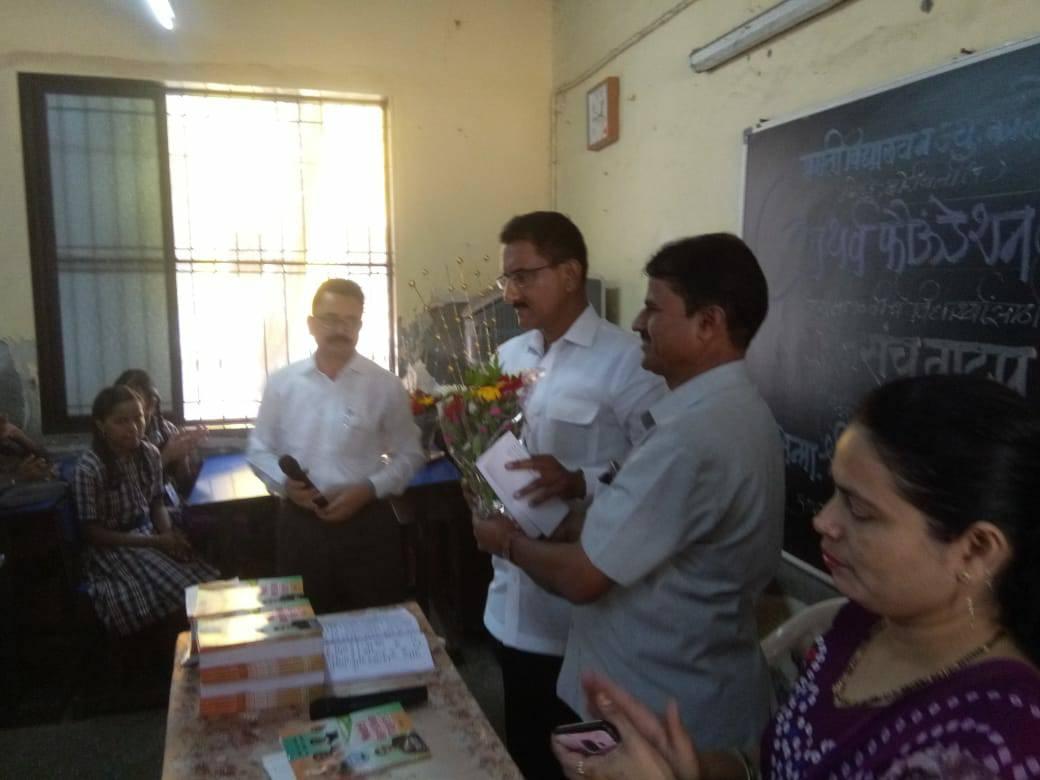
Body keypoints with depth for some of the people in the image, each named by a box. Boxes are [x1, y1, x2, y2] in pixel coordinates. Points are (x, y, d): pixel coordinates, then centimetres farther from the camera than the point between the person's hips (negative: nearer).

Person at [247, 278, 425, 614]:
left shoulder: (386, 385, -4)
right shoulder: (282, 383, 1)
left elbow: (409, 455, 2)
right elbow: (260, 450, 9)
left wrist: (368, 489, -13)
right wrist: (284, 482, -10)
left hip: (366, 523, -1)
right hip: (300, 523, 1)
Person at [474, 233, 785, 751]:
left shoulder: (691, 437, -30)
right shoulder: (735, 409, 4)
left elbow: (582, 577, -24)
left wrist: (508, 542, -7)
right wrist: (572, 523, 0)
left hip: (663, 718, -9)